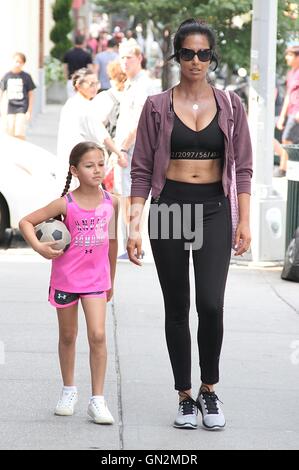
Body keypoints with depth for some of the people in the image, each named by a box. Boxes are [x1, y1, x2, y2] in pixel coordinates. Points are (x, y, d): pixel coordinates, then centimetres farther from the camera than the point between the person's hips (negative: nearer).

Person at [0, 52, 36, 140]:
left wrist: (29, 111, -2)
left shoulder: (26, 77, -1)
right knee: (10, 135, 4)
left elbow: (30, 95, 3)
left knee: (19, 134, -13)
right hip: (10, 109, 3)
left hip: (22, 108, -3)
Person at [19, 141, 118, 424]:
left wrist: (111, 281, 16)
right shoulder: (66, 204, -12)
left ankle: (97, 400, -6)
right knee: (68, 336, 12)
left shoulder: (111, 202, -3)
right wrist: (39, 247, -24)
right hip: (65, 278, -1)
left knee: (97, 335, -11)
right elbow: (26, 222, -8)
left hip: (95, 279, 1)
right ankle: (69, 390, 31)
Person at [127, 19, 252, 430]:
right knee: (177, 308, 5)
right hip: (169, 206, 0)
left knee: (211, 304, -13)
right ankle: (185, 397, 16)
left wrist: (244, 222, -1)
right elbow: (142, 169, 2)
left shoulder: (230, 106, 5)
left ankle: (209, 391, 6)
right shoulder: (157, 107, 2)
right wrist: (134, 226, -5)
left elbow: (243, 168, 6)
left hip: (214, 209, 0)